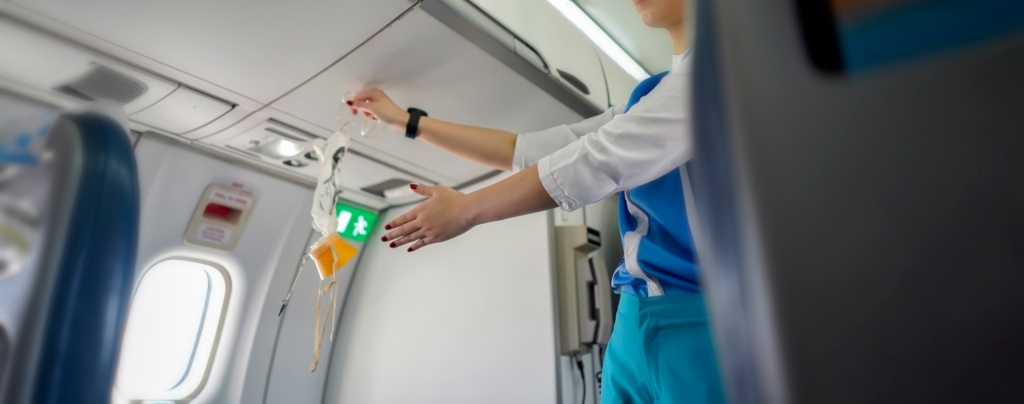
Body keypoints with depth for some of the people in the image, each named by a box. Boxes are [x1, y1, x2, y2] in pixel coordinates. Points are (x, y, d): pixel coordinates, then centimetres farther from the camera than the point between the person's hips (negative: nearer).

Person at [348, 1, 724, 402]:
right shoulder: (655, 93, 16)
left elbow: (602, 160, -19)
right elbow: (531, 150, 14)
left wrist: (467, 208, -10)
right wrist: (408, 122, 16)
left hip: (697, 322, -7)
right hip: (638, 319, 7)